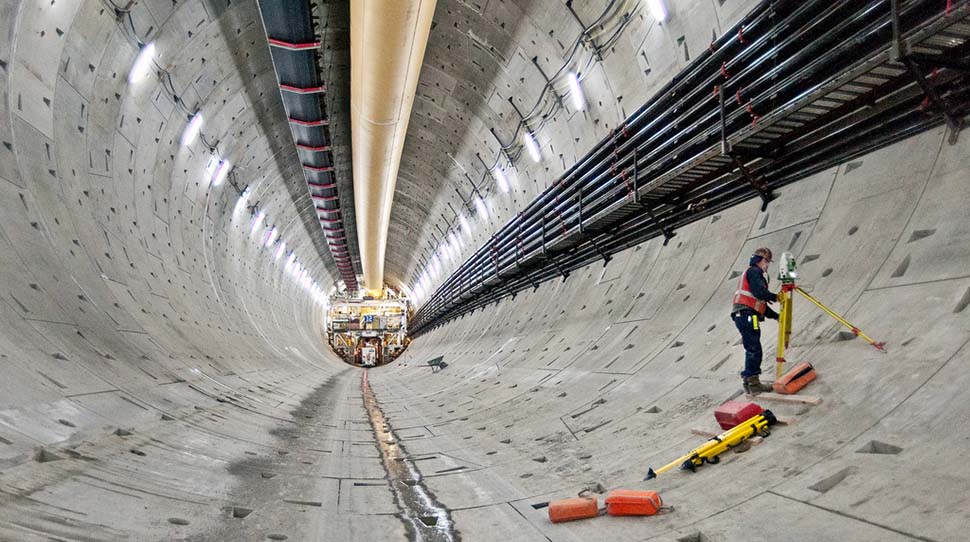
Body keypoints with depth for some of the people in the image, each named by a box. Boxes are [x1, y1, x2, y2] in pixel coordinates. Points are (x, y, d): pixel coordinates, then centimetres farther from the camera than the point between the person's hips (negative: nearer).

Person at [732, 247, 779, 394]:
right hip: (746, 315, -10)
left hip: (744, 316, 10)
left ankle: (749, 381, 13)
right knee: (755, 350, -9)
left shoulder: (756, 275, 30)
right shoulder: (753, 272, -1)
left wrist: (776, 316, 20)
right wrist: (775, 297, -3)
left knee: (752, 350, 10)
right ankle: (753, 382, -7)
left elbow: (761, 303, 28)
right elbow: (759, 292, -17)